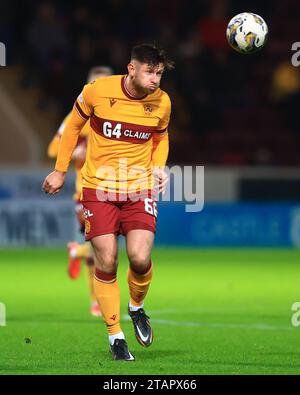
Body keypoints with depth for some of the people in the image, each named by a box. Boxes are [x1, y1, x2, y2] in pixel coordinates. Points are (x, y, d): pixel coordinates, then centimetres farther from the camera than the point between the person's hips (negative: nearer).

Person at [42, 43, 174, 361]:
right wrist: (60, 170, 10)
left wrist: (158, 166, 1)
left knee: (140, 259, -15)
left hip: (140, 188, 1)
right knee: (106, 263, -5)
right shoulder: (97, 91, -10)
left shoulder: (161, 102, -3)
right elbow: (73, 125, 7)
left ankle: (137, 308, 18)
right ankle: (115, 336, 10)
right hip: (98, 188, -1)